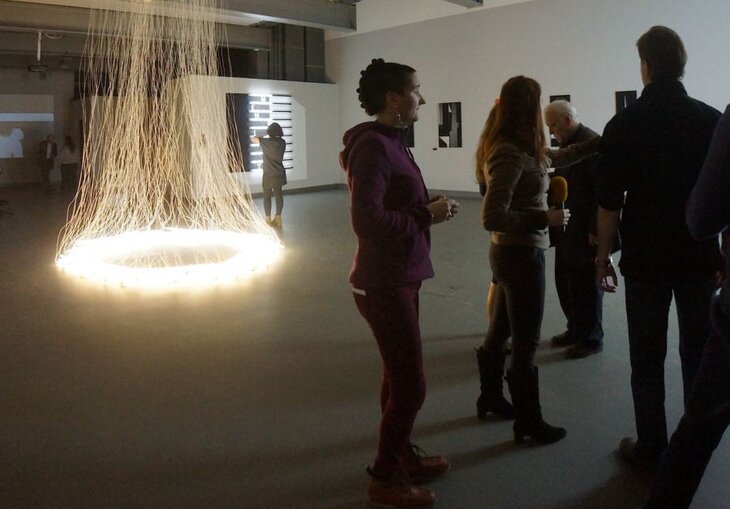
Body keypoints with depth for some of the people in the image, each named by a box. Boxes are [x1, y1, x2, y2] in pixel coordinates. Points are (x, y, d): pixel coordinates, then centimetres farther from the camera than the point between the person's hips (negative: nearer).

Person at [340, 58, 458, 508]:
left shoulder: (389, 141, 10)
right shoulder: (373, 146, -19)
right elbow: (367, 221, -26)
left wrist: (429, 209, 0)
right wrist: (427, 214, -17)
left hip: (398, 278, 10)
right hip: (385, 284, -10)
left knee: (398, 376, 20)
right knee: (411, 386, -1)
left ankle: (403, 454, 36)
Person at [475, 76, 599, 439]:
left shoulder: (518, 148, 5)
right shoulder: (510, 154, -23)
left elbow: (559, 157, 23)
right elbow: (492, 217, -27)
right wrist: (546, 218, -20)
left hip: (510, 252, 10)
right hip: (521, 255, -10)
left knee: (500, 330, 22)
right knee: (525, 342, 4)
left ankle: (491, 397, 40)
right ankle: (528, 422, 19)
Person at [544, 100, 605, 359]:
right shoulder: (568, 143, 11)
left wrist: (595, 230, -20)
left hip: (585, 232, -9)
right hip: (567, 230, 9)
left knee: (586, 285, 3)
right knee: (566, 282, 16)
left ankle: (591, 338, 17)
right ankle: (576, 329, 31)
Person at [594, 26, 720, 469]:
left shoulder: (624, 125, -6)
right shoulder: (712, 120, -1)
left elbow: (609, 203, -7)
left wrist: (604, 255, 4)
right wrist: (725, 255, 11)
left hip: (645, 258, -2)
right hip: (699, 258, 2)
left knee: (648, 359, 8)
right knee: (699, 355, 13)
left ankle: (651, 449, 16)